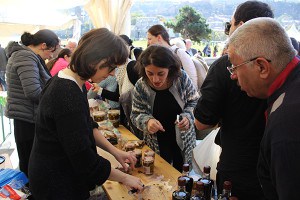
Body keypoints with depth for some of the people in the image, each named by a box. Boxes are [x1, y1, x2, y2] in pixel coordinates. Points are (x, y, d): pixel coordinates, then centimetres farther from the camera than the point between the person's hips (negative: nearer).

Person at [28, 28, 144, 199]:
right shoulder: (68, 94, -31)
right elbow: (83, 157, -27)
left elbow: (87, 126, 9)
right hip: (56, 184, -9)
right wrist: (125, 177, -15)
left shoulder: (73, 83, 0)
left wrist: (114, 151, 0)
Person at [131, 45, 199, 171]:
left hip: (183, 142, 1)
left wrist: (188, 117, -21)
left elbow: (194, 102, -3)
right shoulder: (140, 87, -16)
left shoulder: (182, 78, -17)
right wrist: (147, 121, -27)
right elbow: (136, 115, -6)